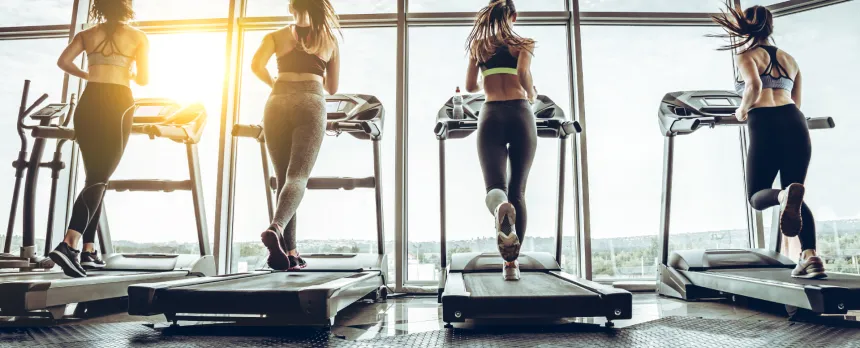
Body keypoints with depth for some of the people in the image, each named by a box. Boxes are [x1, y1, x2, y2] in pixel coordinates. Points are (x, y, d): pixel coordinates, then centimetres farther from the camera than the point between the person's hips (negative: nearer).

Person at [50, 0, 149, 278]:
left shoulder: (87, 34, 14)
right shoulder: (138, 37, 5)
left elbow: (63, 61, 3)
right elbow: (143, 79, 0)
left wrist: (88, 76, 21)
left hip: (89, 104, 4)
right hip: (117, 105, -4)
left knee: (94, 177, 11)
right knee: (99, 179, -5)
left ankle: (88, 252, 9)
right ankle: (69, 245, -22)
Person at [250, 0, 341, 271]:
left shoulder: (276, 36, 19)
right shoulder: (330, 40, 20)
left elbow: (256, 66, 1)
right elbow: (332, 88, 23)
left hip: (278, 104, 1)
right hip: (310, 104, -1)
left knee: (283, 178, 7)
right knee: (298, 176, -10)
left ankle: (289, 253, 3)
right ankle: (276, 229, -39)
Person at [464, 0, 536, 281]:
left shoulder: (478, 46, 17)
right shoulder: (523, 44, 11)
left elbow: (470, 87, 17)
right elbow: (523, 73, -9)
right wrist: (531, 95, 10)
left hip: (491, 116, 1)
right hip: (520, 114, 0)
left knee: (495, 186, -7)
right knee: (518, 190, 5)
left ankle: (500, 208, -47)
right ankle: (511, 264, 3)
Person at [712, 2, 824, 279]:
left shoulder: (745, 54, 8)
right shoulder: (789, 59, 26)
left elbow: (755, 86, -12)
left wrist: (743, 111, 4)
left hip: (765, 125, -5)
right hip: (795, 123, 5)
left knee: (757, 196, 5)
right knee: (795, 194, 10)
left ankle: (786, 195, -31)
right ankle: (811, 256, -9)